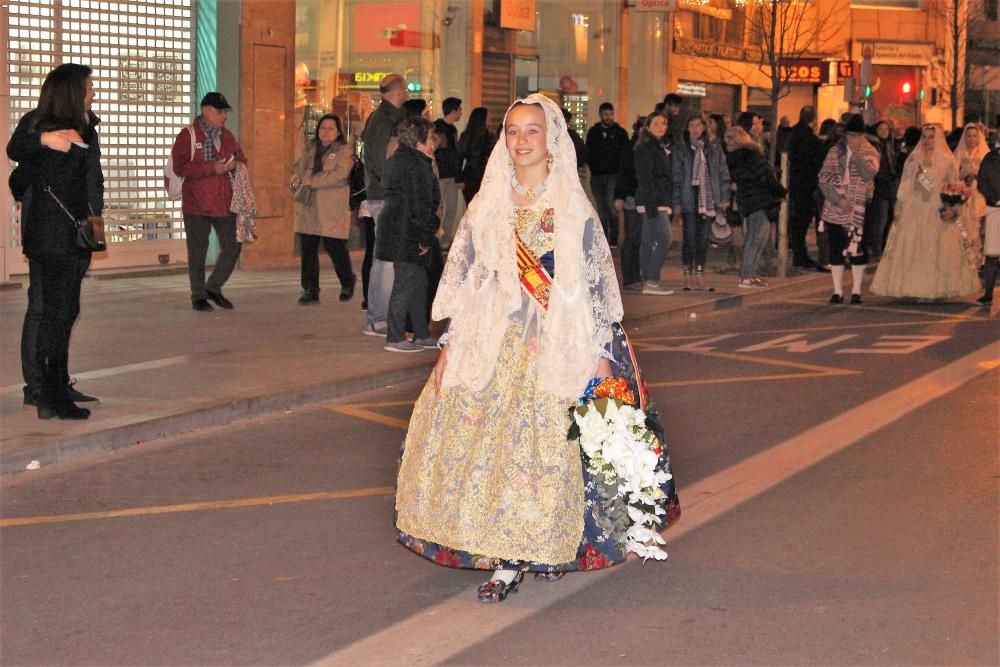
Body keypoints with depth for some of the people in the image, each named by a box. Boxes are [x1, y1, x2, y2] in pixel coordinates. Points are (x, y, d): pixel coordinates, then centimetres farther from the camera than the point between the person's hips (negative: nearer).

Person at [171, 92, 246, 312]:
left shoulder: (227, 137, 13)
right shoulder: (187, 136, -6)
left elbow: (241, 160, 26)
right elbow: (179, 167, -17)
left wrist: (234, 164, 2)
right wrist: (212, 168, -20)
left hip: (225, 204, 5)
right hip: (197, 205, -5)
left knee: (232, 248, 4)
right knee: (197, 252, 3)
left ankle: (213, 288, 23)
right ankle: (198, 296, 15)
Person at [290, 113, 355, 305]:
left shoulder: (344, 151, -1)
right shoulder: (309, 149, 17)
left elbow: (339, 174, -15)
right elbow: (297, 167, 22)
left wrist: (311, 180, -18)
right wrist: (296, 179, -3)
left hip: (332, 210, -5)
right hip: (308, 208, 5)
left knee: (334, 247, -2)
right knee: (308, 250, 3)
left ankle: (348, 282, 23)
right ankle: (310, 291, 9)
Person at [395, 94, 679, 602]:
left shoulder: (573, 208, 0)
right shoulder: (487, 205, 9)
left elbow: (597, 281, -1)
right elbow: (462, 276, 11)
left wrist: (601, 351, -7)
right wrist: (450, 344, 5)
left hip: (554, 347, -3)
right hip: (490, 345, 3)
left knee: (542, 443, -6)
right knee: (480, 441, -2)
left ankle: (536, 551, 7)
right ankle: (506, 560, 6)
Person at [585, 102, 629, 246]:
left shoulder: (620, 132, 5)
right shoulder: (593, 132, 12)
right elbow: (588, 153, 16)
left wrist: (619, 170, -6)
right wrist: (593, 167, 3)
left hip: (613, 175, -3)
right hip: (597, 176, 3)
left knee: (610, 205, -18)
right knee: (601, 209, 6)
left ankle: (614, 238, -7)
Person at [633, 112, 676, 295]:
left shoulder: (663, 146, 18)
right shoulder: (646, 148, -10)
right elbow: (644, 177, -16)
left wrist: (670, 203, 15)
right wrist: (651, 204, -22)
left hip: (661, 201, 9)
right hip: (653, 201, -9)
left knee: (648, 241, 9)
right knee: (664, 239, -14)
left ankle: (647, 281, 11)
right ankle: (651, 281, -15)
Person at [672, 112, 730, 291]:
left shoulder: (714, 147, 9)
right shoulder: (680, 149, 2)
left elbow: (723, 173, 9)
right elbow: (676, 176, 0)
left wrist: (724, 197, 3)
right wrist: (676, 201, -6)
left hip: (709, 200, 2)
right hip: (689, 200, -2)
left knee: (703, 239, 6)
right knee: (690, 238, -3)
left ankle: (700, 278, 12)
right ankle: (688, 278, 3)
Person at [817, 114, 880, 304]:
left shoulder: (870, 153, 2)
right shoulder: (835, 152, 5)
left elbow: (869, 175, -16)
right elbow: (824, 178, 0)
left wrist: (856, 154, -20)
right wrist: (837, 199, -11)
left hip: (859, 209, -1)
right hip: (835, 209, 1)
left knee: (858, 248, 1)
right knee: (836, 250, 3)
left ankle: (856, 290, 11)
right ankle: (837, 291, 9)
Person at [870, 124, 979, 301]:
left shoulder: (947, 162, 3)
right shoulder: (913, 160, 10)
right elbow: (904, 188, 10)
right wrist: (898, 210, 4)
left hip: (937, 213, -2)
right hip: (914, 211, 2)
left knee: (935, 249, -4)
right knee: (911, 248, -2)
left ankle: (933, 289, 0)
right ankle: (912, 287, 3)